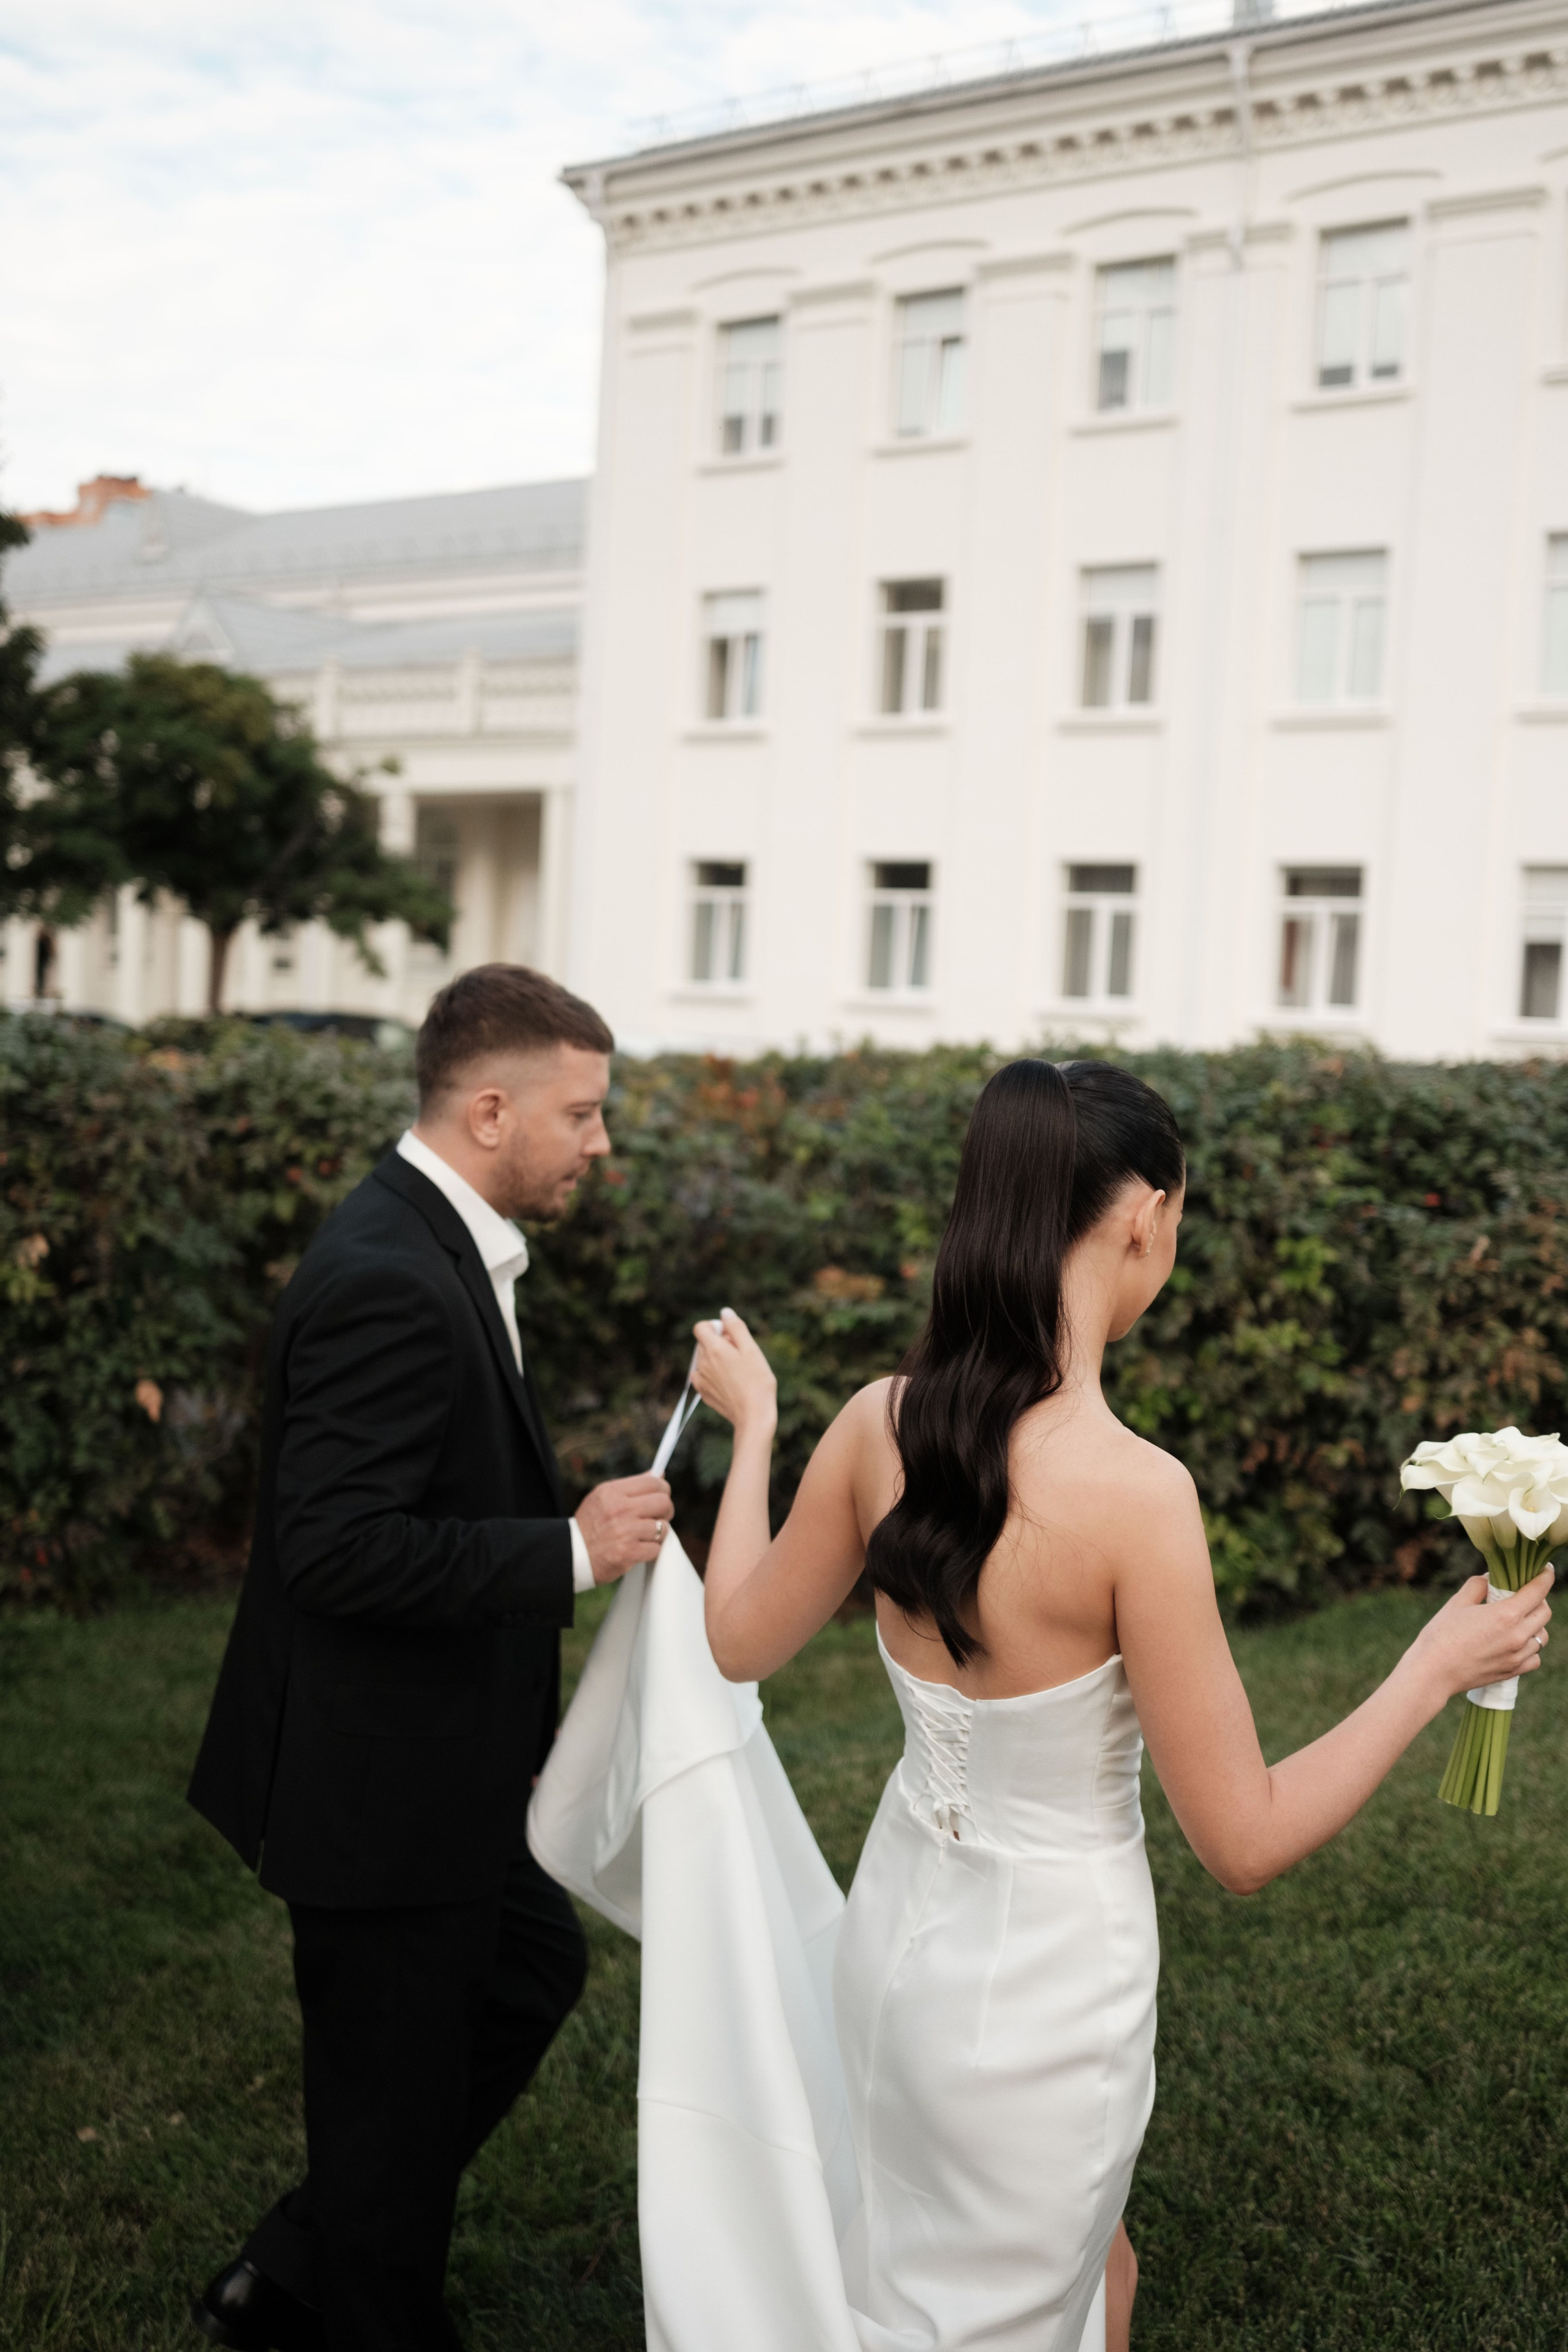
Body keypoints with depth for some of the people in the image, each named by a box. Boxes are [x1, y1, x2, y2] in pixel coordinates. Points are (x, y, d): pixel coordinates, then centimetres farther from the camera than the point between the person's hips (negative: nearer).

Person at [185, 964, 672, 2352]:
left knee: (533, 1971, 25)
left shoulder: (436, 1246, 7)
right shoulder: (389, 1281, -26)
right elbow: (336, 1549, -30)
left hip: (433, 1765, 11)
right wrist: (572, 1550, -25)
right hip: (377, 1781, -11)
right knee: (397, 2096, 8)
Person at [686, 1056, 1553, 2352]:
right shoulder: (1135, 1491, -29)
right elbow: (1246, 1840, -20)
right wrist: (1437, 1665, -9)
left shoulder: (881, 1422, -11)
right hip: (1048, 1978, -6)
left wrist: (752, 1423, 16)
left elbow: (743, 1638, 4)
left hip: (901, 1925, 6)